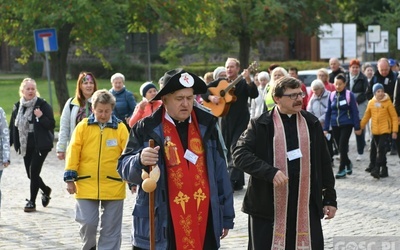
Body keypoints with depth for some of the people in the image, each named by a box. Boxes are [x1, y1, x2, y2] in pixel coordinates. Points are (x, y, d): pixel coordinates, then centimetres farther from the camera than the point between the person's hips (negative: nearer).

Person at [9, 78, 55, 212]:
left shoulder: (43, 105, -7)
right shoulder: (17, 107, 7)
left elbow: (51, 124, -8)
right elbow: (13, 127, 11)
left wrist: (41, 117, -25)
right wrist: (9, 144, 7)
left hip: (40, 145, -5)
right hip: (26, 145, 5)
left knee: (34, 171, -8)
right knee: (30, 173, 10)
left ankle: (32, 202, 2)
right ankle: (45, 190, 37)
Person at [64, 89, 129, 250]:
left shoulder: (120, 128, 0)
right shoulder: (83, 126, 0)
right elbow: (73, 153, 0)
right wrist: (70, 179, -2)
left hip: (113, 186, 0)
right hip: (86, 185, 0)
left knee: (111, 227, 6)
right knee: (87, 222, -2)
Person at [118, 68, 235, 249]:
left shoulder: (206, 125, 9)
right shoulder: (147, 129, -2)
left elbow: (220, 172, 12)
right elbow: (124, 168, -4)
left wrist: (226, 216, 12)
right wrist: (140, 160, -28)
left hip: (204, 223, 3)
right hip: (161, 226, -3)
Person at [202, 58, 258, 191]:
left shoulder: (243, 83, -2)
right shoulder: (220, 82, 9)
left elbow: (254, 95, -18)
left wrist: (248, 80, -33)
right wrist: (210, 97, -9)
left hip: (240, 120, -5)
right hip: (225, 119, 5)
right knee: (227, 149, 10)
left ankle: (233, 181, -18)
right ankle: (239, 182, 20)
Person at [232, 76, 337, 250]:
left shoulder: (311, 124, 8)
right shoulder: (261, 125, -2)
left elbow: (324, 162, 13)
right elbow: (240, 154, -12)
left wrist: (330, 197, 11)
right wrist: (270, 172, -24)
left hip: (305, 206, 3)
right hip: (267, 205, -3)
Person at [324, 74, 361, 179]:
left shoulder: (349, 95, -7)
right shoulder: (332, 95, 5)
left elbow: (355, 112, -5)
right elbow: (328, 112, 8)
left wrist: (357, 127, -7)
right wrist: (326, 128, 4)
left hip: (346, 125, -4)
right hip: (335, 125, 4)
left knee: (342, 146, -7)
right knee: (340, 147, 11)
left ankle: (342, 169, 2)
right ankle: (348, 163, 33)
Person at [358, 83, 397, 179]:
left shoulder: (387, 102, -6)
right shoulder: (371, 103, 5)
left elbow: (394, 117, -3)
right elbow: (366, 116, 15)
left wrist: (394, 131, -8)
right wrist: (360, 127, 13)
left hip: (385, 130, -4)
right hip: (375, 131, 4)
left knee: (381, 149, -14)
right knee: (380, 150, 11)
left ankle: (377, 169, -15)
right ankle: (384, 170, 20)